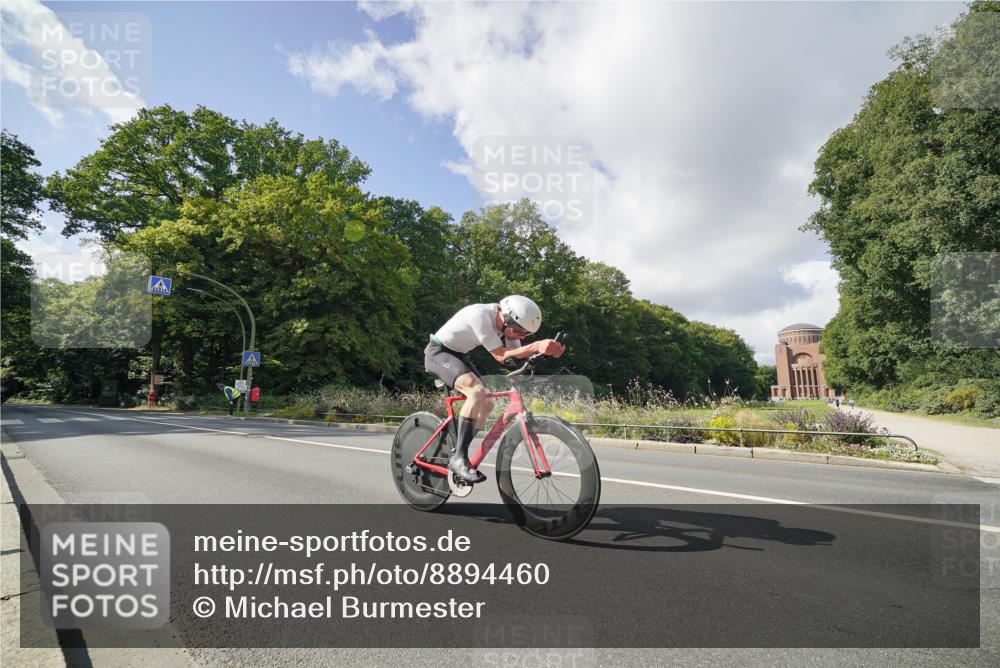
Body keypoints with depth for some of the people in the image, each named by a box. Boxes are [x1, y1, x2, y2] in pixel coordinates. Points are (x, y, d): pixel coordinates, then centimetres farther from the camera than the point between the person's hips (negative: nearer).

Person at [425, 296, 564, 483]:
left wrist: (548, 348, -25)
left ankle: (457, 456, 13)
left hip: (458, 355, 9)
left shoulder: (505, 321, -6)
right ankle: (459, 458, -25)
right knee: (477, 391, -30)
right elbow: (500, 356, -30)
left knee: (486, 404, 2)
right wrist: (537, 345, -40)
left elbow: (516, 356, -8)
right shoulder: (480, 316, -31)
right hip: (438, 352, -9)